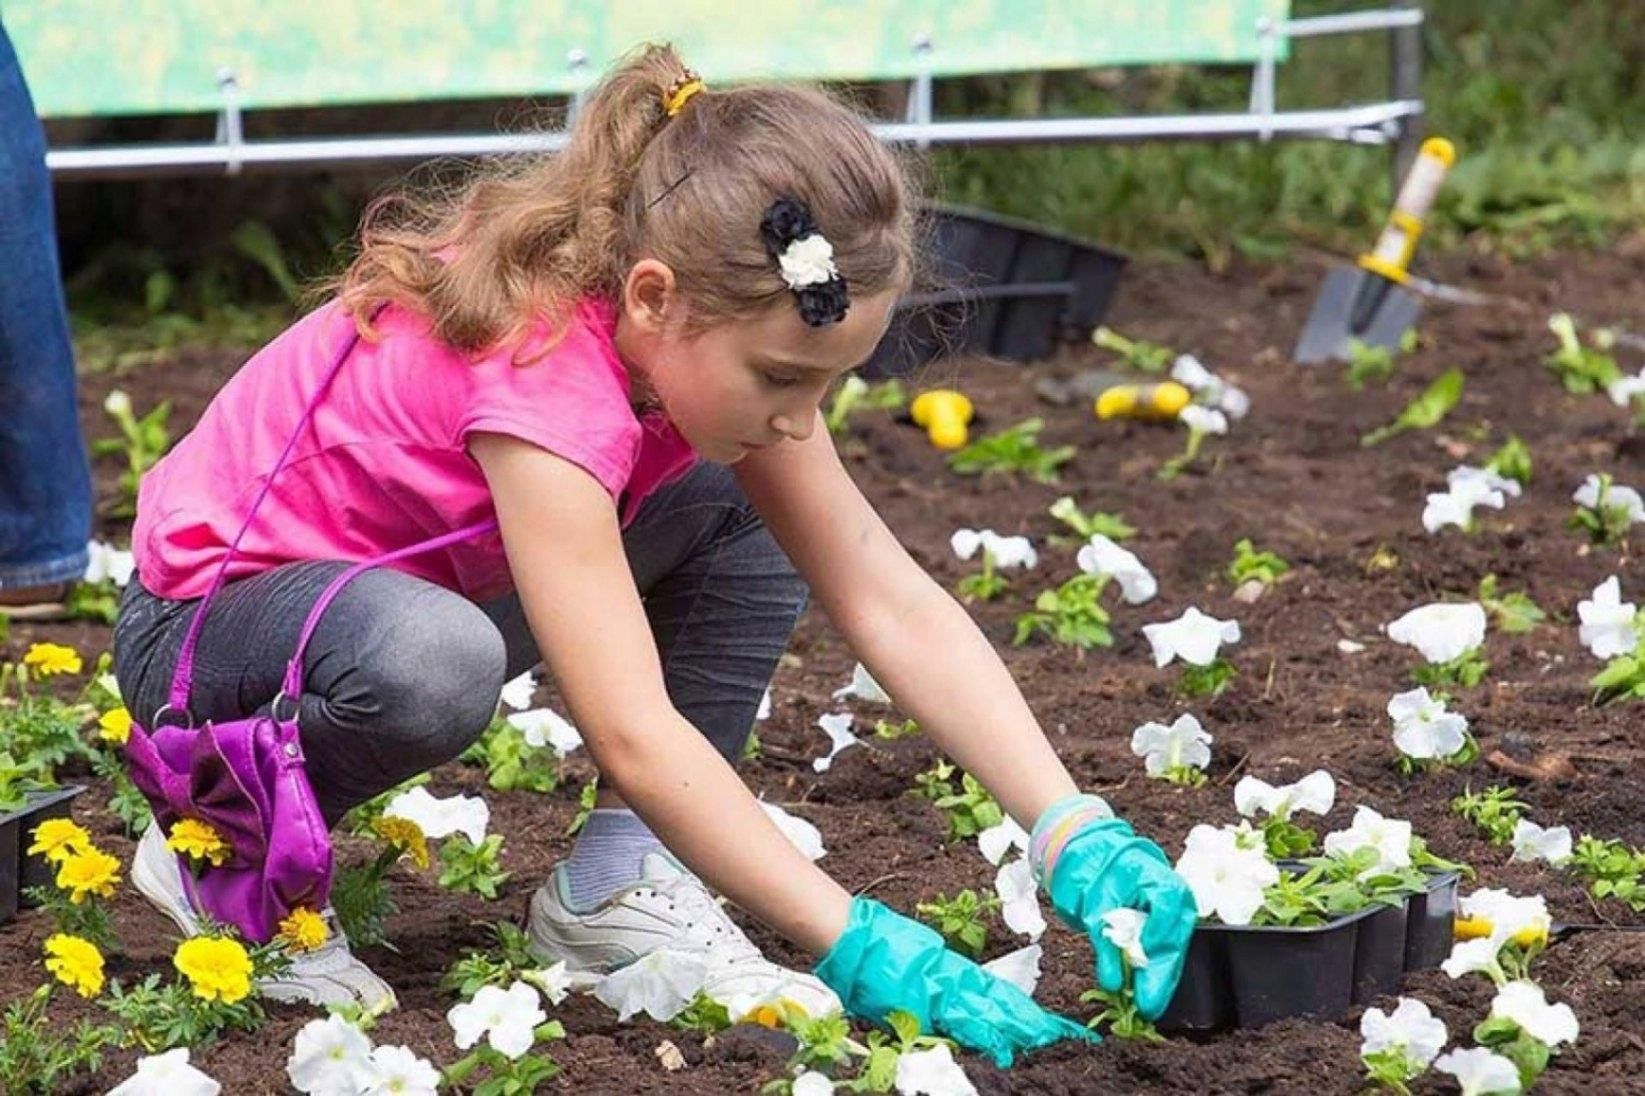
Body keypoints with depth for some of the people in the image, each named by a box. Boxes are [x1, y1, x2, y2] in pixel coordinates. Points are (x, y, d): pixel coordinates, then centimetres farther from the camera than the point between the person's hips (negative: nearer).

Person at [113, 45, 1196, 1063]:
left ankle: (618, 885, -7)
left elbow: (895, 607, -13)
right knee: (431, 659, -40)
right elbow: (634, 738, -41)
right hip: (204, 625, -8)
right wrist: (866, 947, -43)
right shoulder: (543, 366, -35)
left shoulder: (710, 339, -13)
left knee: (739, 521, -6)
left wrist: (1077, 837, -24)